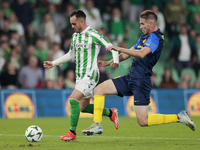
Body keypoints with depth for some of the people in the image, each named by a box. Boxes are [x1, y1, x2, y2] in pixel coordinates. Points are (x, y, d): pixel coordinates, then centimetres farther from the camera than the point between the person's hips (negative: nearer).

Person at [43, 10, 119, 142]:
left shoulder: (93, 35, -12)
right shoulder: (75, 36, 13)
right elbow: (71, 55, 25)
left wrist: (116, 60, -31)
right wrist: (53, 63, 22)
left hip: (90, 75, -9)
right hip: (80, 75, 9)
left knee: (73, 99, -20)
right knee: (83, 107, 11)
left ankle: (72, 132, -14)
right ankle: (110, 113, 31)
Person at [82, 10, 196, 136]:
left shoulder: (156, 38, -13)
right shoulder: (144, 37, 18)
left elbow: (141, 54, -30)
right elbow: (129, 53, 27)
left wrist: (119, 49, -26)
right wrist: (109, 62, 21)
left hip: (141, 81, -9)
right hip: (131, 78, 10)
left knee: (143, 121, -11)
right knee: (99, 89, 2)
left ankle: (179, 117, 1)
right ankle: (97, 125, -1)